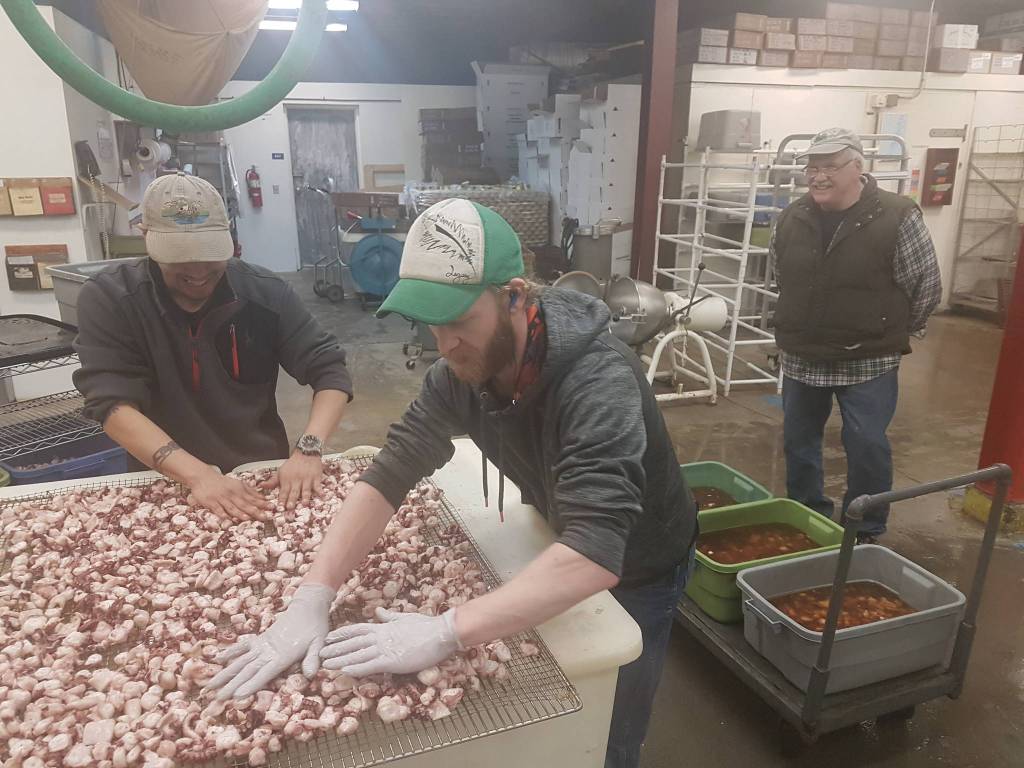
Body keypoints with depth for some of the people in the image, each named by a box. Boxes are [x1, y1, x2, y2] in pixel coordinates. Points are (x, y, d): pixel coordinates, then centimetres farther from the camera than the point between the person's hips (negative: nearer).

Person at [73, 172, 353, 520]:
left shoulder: (265, 292, -5)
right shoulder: (107, 300, -9)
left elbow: (330, 371, -7)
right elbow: (114, 404, -18)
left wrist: (309, 448, -24)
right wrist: (199, 475, -31)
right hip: (164, 484, 0)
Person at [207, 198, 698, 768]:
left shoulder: (597, 380, -39)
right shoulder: (461, 371, -18)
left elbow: (595, 555, -48)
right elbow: (391, 473, -22)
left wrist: (444, 634, -51)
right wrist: (313, 596, -33)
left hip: (636, 570, -5)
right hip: (558, 551, 6)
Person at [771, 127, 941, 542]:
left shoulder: (897, 217, -14)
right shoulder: (790, 219, 0)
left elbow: (926, 288, -6)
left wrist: (889, 334, 3)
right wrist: (808, 326, 14)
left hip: (868, 362, -4)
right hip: (801, 359, 5)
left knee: (867, 447, 0)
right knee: (798, 442, 14)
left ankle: (865, 533, 20)